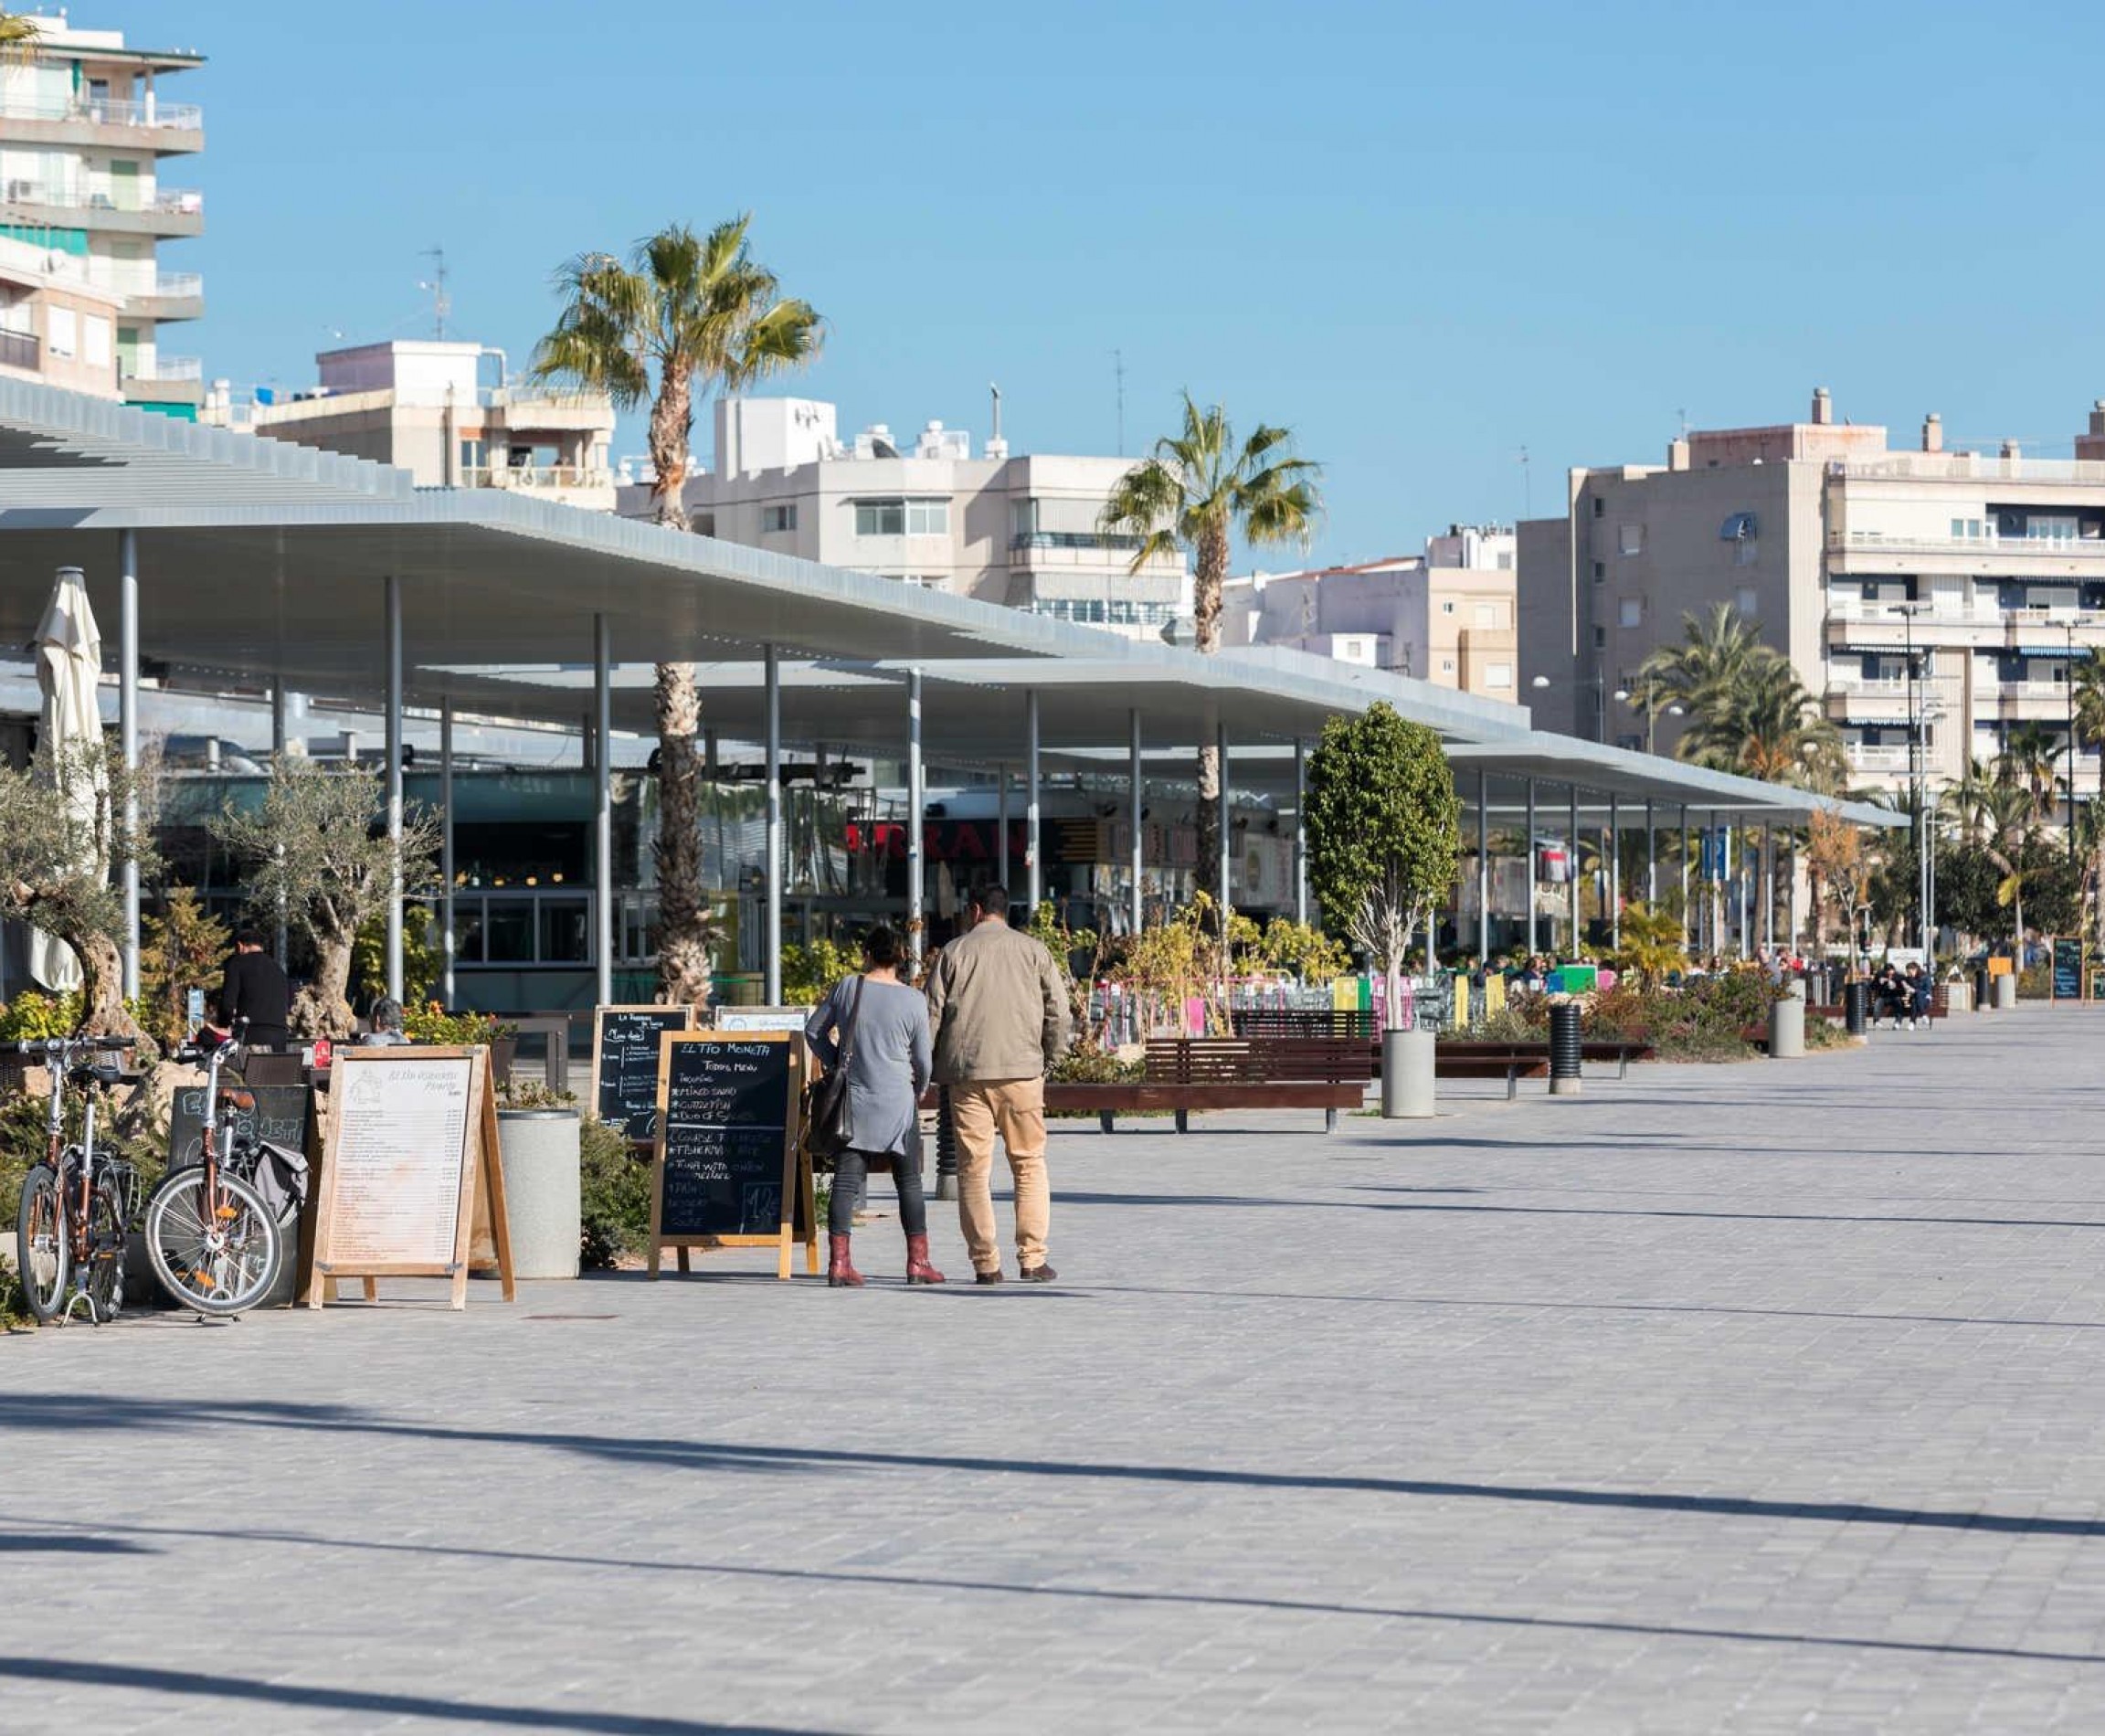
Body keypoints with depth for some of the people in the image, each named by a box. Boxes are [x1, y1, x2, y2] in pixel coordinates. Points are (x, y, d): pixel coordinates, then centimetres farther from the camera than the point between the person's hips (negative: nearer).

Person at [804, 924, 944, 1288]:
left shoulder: (847, 988, -1)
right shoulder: (913, 1000, -5)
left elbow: (813, 1031, 9)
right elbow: (922, 1060, 2)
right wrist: (918, 1091, 21)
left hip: (852, 1100, 1)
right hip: (897, 1104, -1)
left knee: (846, 1181, 1)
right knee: (909, 1182, 9)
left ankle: (839, 1262, -7)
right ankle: (918, 1262, 10)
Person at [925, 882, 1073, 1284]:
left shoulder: (954, 952, 6)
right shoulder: (1033, 951, 8)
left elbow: (932, 1014, 3)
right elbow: (1059, 1011, 3)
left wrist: (930, 1067, 12)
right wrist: (1050, 1057, 15)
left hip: (967, 1073, 0)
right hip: (1022, 1070, 0)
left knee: (974, 1168, 3)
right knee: (1029, 1164, 7)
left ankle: (985, 1263, 1)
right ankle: (1032, 1259, 1)